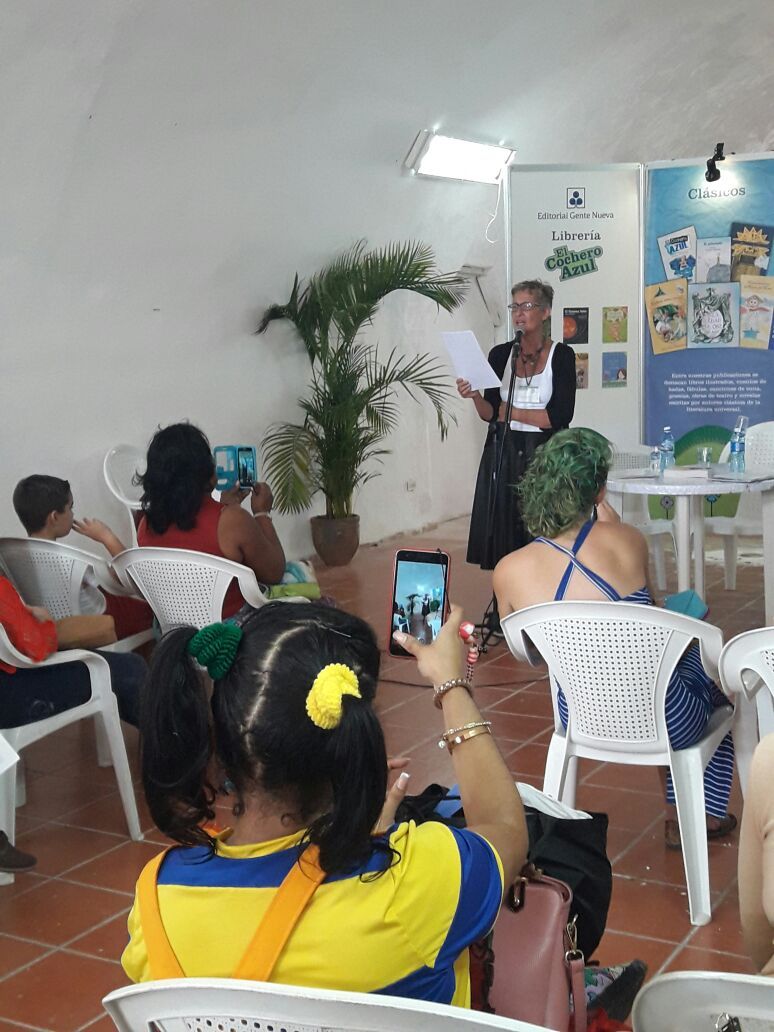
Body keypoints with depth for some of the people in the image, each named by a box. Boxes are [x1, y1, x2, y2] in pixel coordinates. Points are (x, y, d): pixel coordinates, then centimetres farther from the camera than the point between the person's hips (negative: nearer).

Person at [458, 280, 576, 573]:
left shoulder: (561, 355, -3)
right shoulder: (500, 354, 7)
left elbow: (560, 417, -10)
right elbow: (490, 414, 5)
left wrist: (511, 412, -7)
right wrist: (475, 396, -14)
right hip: (503, 453, 3)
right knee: (503, 536, 2)